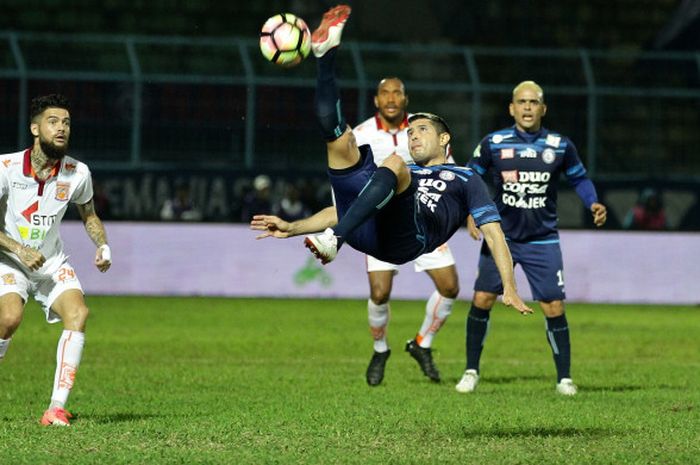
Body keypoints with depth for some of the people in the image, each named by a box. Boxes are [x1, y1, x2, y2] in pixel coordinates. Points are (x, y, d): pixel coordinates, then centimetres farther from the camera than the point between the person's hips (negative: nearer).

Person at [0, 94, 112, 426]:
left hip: (52, 262, 3)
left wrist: (102, 246, -5)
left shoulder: (77, 173, -6)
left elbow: (89, 214, 14)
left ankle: (57, 407, -24)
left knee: (78, 313, -24)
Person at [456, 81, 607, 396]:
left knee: (554, 307, -4)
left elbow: (579, 178, 13)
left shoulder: (560, 146, -1)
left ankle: (564, 378, 8)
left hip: (542, 240, 0)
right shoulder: (493, 144, -3)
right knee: (482, 300, -6)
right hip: (500, 236, 0)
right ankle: (471, 371, 9)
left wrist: (593, 203, -5)